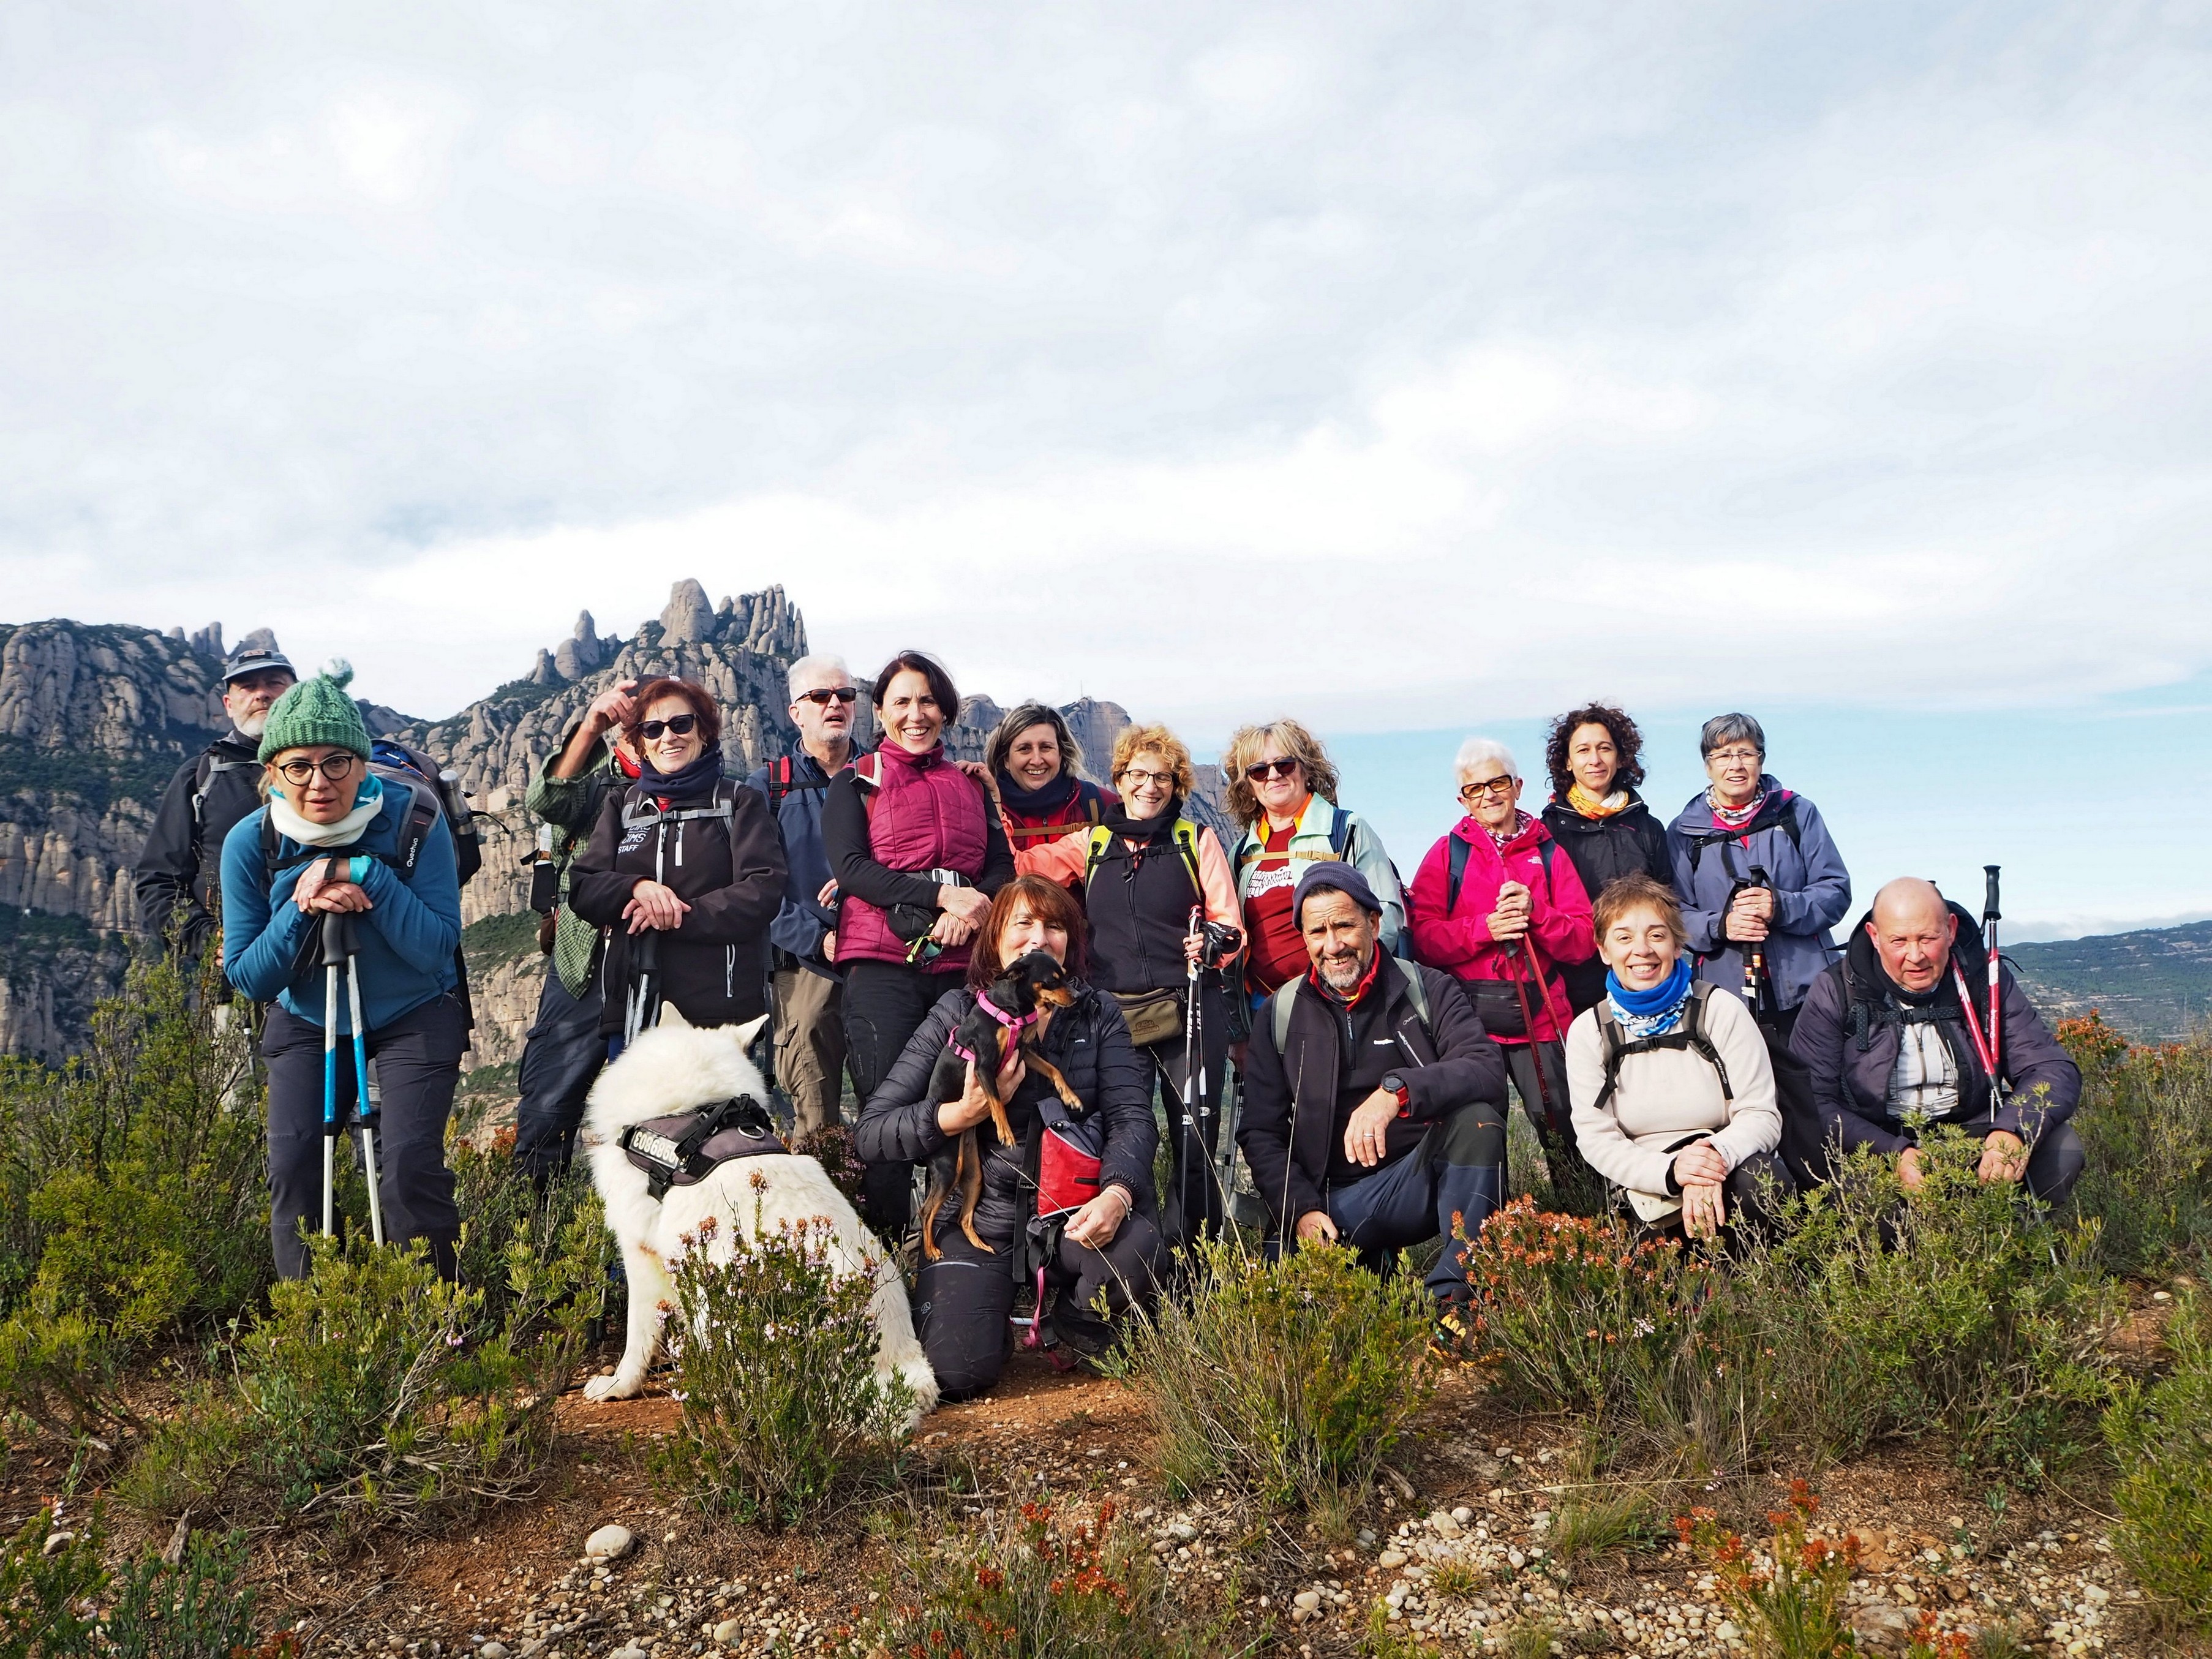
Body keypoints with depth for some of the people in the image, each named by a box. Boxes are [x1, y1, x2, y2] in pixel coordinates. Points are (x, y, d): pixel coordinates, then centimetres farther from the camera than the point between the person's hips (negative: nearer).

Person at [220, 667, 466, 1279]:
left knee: (409, 1161, -16)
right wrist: (301, 907, -27)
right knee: (293, 1164, -10)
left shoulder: (414, 817, -22)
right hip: (305, 1024, 3)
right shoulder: (250, 842, -15)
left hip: (416, 1018, -2)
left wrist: (363, 874, -34)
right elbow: (246, 978, -10)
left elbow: (438, 948, -25)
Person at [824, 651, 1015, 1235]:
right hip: (883, 965, -3)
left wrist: (969, 911, -10)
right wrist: (941, 894, -15)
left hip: (961, 964, 3)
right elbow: (851, 867, -4)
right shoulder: (855, 783, 10)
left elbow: (1002, 868, 12)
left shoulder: (971, 785, 20)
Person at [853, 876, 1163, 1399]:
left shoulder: (1097, 1013, 8)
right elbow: (870, 1134, -3)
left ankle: (1082, 1334, 4)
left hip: (1070, 1214, 2)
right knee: (957, 1373, -24)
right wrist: (964, 1113, -18)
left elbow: (1133, 1116, -5)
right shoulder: (957, 1016, 1)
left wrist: (1117, 1193, -25)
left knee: (1136, 1246, -32)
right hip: (980, 1218, -2)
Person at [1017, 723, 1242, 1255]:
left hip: (1188, 1008, -1)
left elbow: (1228, 923, 5)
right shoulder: (1091, 844, 15)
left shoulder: (1197, 839, 9)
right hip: (1114, 1011, 1)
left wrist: (1212, 943, -17)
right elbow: (1018, 868, 9)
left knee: (1196, 1135, -3)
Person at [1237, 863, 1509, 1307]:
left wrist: (1396, 1091, -32)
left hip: (1421, 1181, 0)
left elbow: (1488, 1070, -16)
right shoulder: (1280, 1014, 7)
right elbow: (1260, 1132, 7)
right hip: (1331, 1200, 0)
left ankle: (1456, 1293, -22)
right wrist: (1302, 1211, -9)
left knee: (1476, 1119, -30)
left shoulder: (1428, 990, 2)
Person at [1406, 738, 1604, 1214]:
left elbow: (1584, 939, 4)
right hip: (1468, 1011, 0)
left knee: (1563, 1129, -3)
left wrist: (1536, 914, -12)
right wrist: (1483, 928, -15)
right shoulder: (1447, 854, 8)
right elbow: (1422, 938, -2)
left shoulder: (1547, 853, 11)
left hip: (1538, 1015, 1)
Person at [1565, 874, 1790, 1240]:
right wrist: (1670, 1170, -25)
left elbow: (1762, 1114, -5)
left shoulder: (1722, 1011, -1)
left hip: (1732, 1170, 1)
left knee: (1763, 1182, -34)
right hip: (1651, 1191, -1)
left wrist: (1717, 1155, -29)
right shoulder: (1588, 1031, 1)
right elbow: (1595, 1138, -4)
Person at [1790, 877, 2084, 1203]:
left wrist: (2014, 1130, -27)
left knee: (2063, 1149, -21)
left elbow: (2052, 1069, -4)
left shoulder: (1986, 981, 1)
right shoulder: (1835, 993, -8)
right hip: (1874, 1148, -3)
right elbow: (1811, 1100, -14)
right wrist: (1893, 1154, -29)